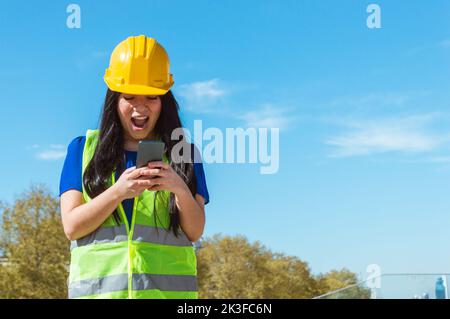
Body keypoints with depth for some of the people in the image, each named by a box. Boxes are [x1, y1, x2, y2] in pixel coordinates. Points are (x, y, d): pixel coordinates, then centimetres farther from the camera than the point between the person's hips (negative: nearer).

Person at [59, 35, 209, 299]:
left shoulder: (183, 153, 12)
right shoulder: (83, 149, 12)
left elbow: (195, 232, 5)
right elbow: (72, 227, 3)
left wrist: (181, 189, -14)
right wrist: (118, 192, -12)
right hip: (98, 288, 0)